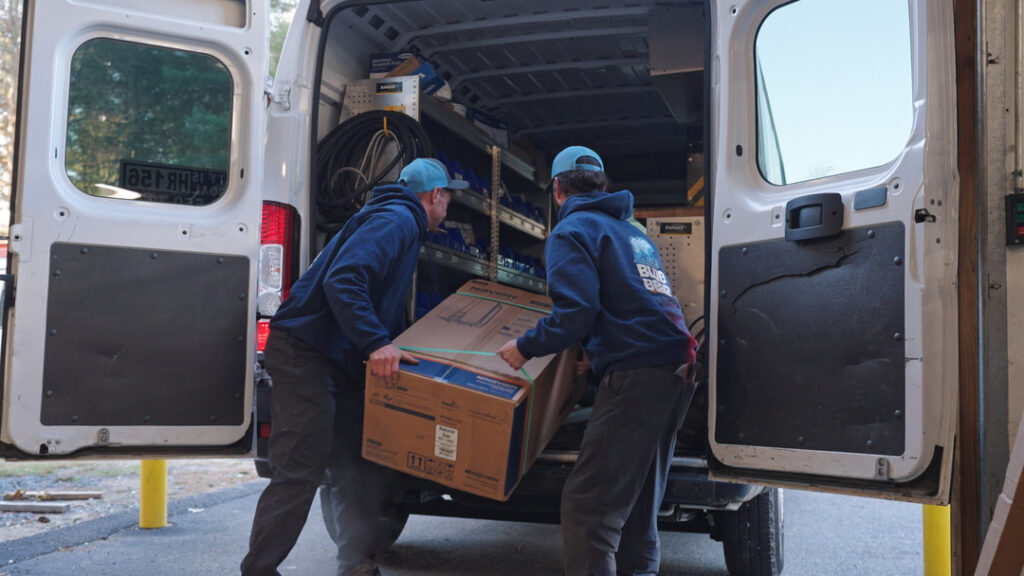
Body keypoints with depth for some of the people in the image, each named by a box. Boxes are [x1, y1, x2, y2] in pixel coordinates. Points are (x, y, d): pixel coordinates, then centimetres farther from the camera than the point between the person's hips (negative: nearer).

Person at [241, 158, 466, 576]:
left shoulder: (400, 222, 22)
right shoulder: (395, 220, -11)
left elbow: (386, 308, 28)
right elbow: (342, 279, -26)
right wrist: (375, 343, -31)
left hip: (341, 361, 11)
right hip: (305, 351, -11)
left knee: (364, 467, 10)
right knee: (301, 471, -8)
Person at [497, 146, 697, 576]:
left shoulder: (572, 231, 0)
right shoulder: (631, 230, 25)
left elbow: (576, 312, -13)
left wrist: (525, 347, 0)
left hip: (636, 374, -9)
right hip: (675, 370, 9)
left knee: (586, 507, -8)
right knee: (638, 504, 17)